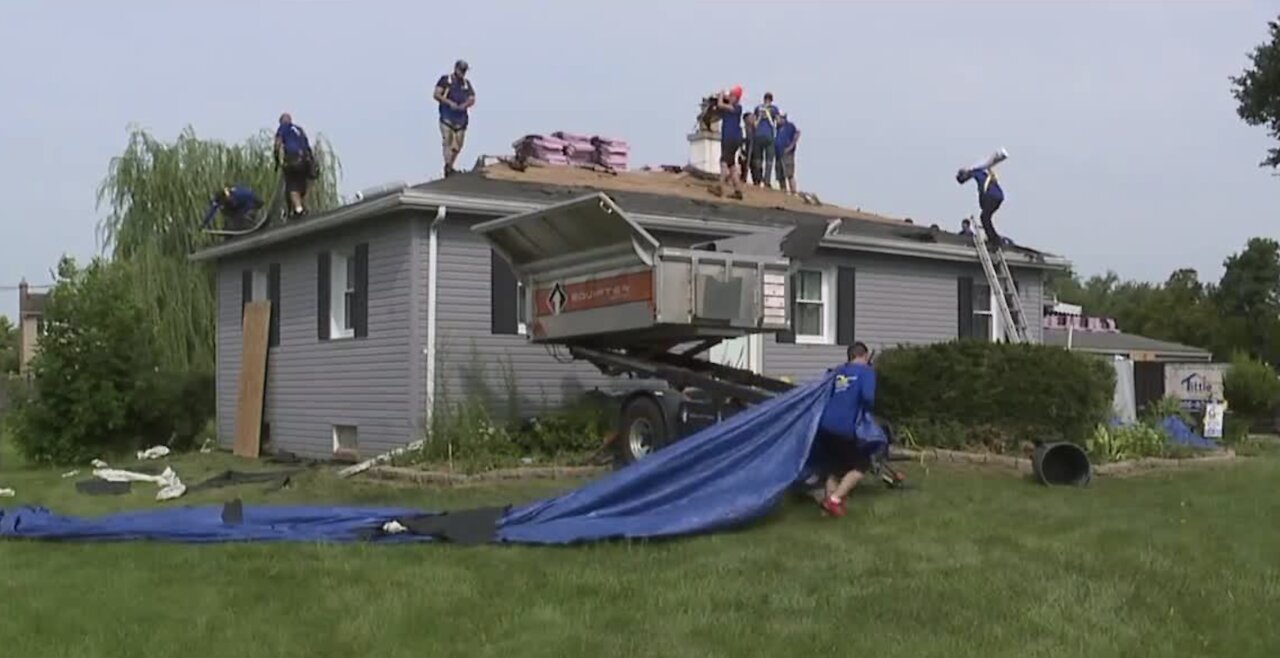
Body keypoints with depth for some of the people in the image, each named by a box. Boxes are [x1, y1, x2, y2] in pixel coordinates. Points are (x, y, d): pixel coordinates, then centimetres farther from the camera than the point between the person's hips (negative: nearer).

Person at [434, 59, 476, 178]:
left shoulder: (467, 83, 16)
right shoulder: (445, 80, 4)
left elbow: (472, 99, 8)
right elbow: (437, 95, -3)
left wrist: (465, 104, -14)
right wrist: (449, 102, -16)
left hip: (461, 118, 4)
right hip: (447, 117, -4)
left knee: (458, 145, 6)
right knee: (448, 141, -16)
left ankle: (450, 167, 20)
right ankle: (448, 167, -23)